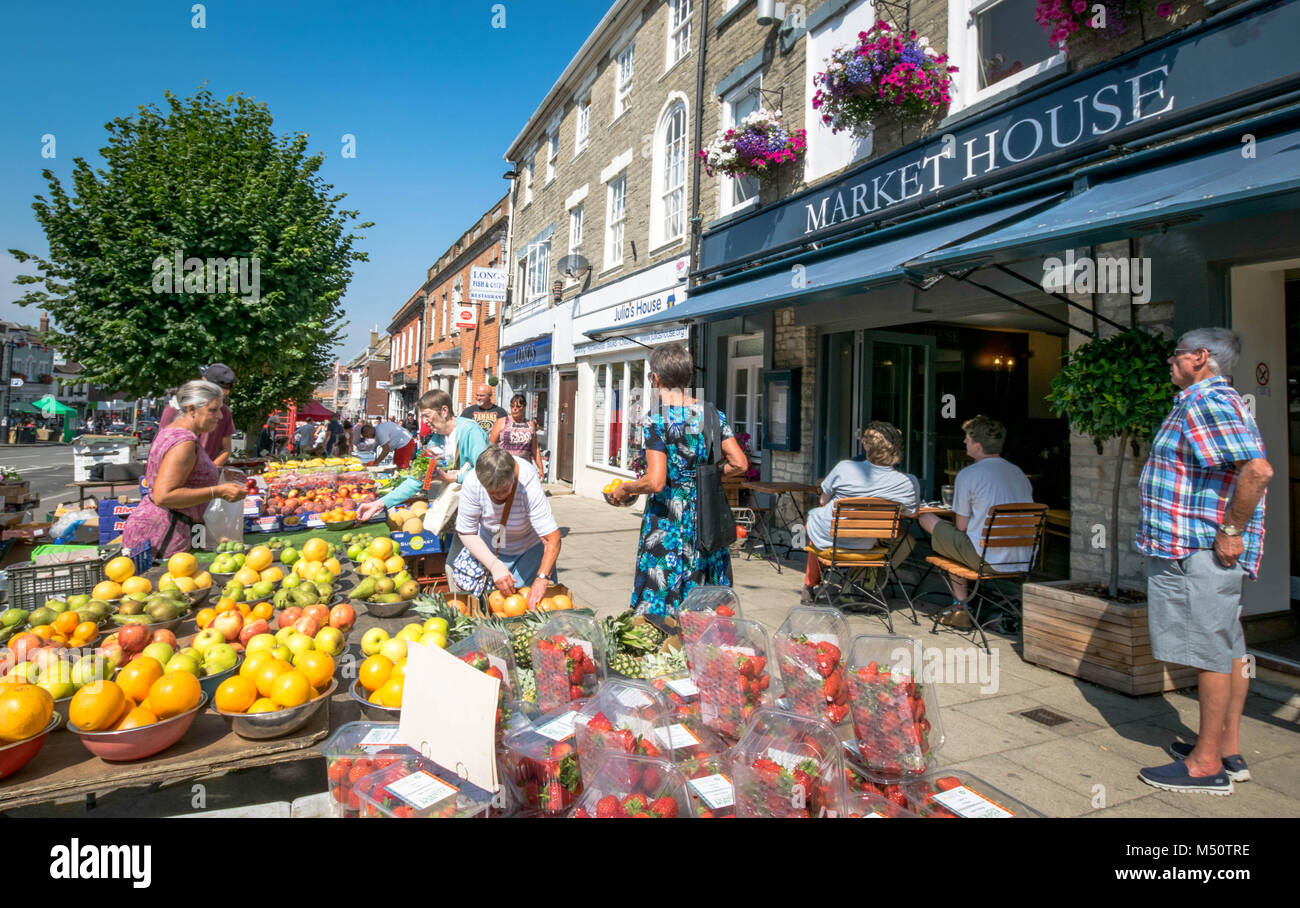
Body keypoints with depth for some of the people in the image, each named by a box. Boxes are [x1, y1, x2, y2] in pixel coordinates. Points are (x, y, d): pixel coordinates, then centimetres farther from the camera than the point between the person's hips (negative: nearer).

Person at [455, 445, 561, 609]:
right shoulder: (472, 482, -30)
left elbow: (552, 538, -36)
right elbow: (466, 533, -19)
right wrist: (494, 565, -31)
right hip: (488, 550, 2)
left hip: (530, 548, -1)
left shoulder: (529, 485, -36)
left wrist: (542, 579, -47)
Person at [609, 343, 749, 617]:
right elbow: (740, 464, -2)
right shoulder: (712, 414, 2)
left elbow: (655, 482, -19)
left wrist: (624, 489, -1)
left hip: (667, 518, -5)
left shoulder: (655, 418, -12)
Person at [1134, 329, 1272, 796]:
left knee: (1211, 651, -4)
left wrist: (1231, 532, -22)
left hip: (1202, 551, -11)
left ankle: (1207, 765, 5)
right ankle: (1228, 751, 25)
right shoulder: (1205, 401, 18)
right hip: (1196, 550, 11)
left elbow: (1258, 469, -28)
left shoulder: (1209, 402, -16)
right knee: (1228, 649, 15)